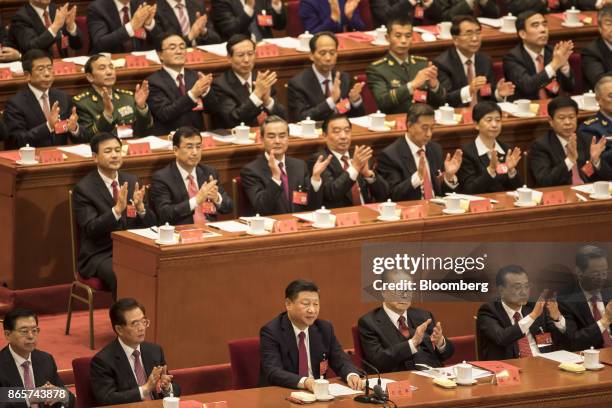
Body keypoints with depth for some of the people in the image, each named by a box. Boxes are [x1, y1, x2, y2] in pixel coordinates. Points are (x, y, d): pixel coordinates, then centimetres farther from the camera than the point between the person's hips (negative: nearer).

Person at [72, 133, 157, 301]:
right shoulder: (83, 189, -5)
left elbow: (150, 224, 8)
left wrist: (140, 207, -14)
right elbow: (91, 229, -16)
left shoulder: (131, 181, 10)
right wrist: (117, 209, -28)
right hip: (100, 255, -5)